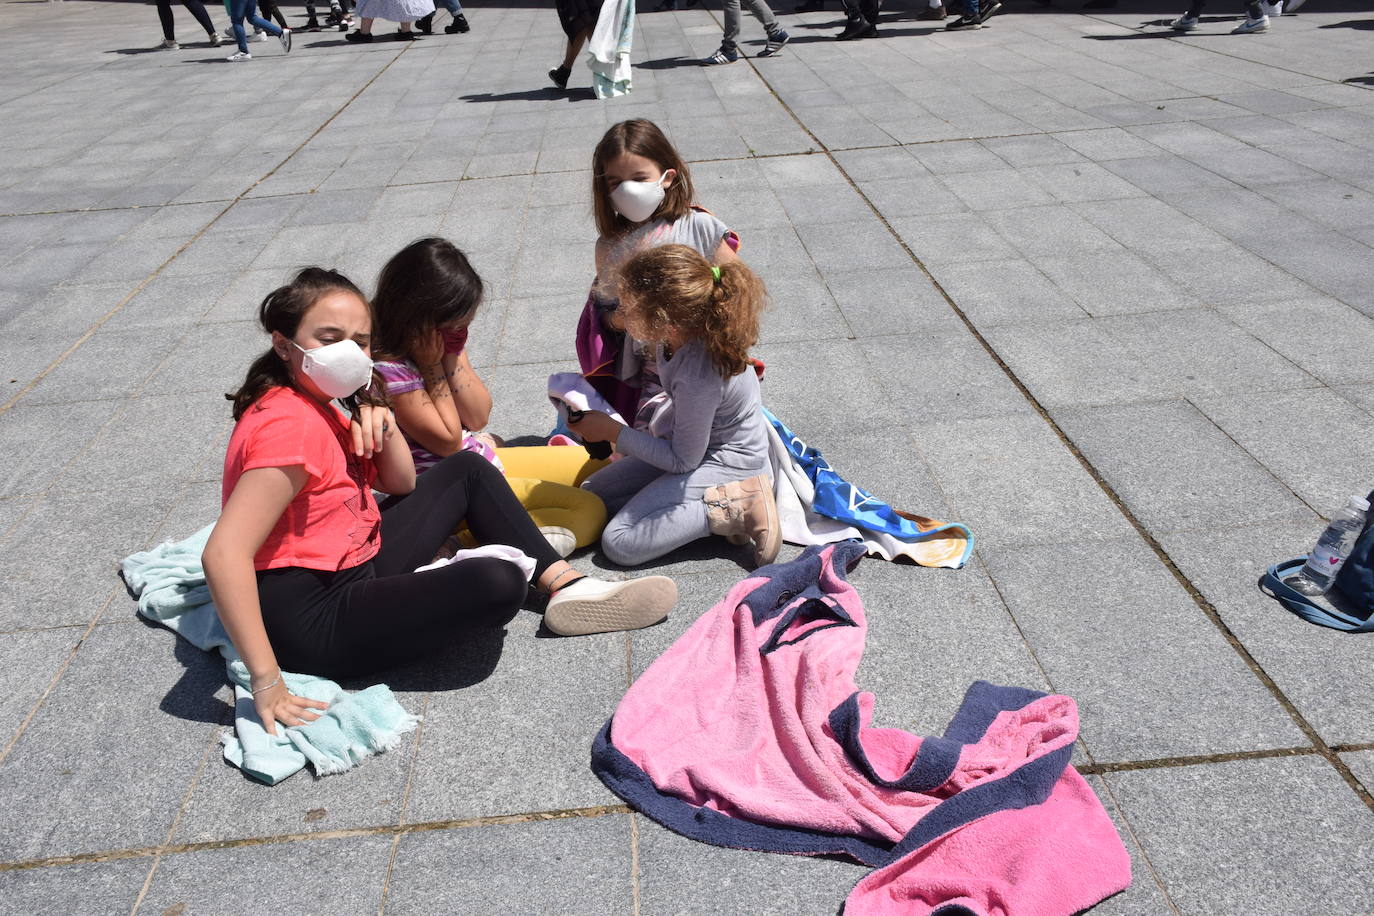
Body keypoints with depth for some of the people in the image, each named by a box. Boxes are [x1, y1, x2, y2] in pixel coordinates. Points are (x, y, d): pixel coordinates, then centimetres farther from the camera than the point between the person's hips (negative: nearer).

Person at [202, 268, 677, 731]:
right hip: (312, 618, -10)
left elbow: (402, 484, 13)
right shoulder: (289, 426, -23)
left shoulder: (319, 404, 7)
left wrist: (381, 425, -8)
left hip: (358, 565, 10)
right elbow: (224, 553, -34)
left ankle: (568, 586, 10)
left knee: (467, 470, 17)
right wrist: (266, 681, -35)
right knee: (497, 582, -31)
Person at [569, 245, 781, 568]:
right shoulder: (686, 328, -15)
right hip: (695, 441, 9)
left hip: (725, 465, -9)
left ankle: (735, 509, -12)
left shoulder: (698, 379, -36)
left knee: (619, 543, -16)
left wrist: (613, 432, -16)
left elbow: (682, 460, -20)